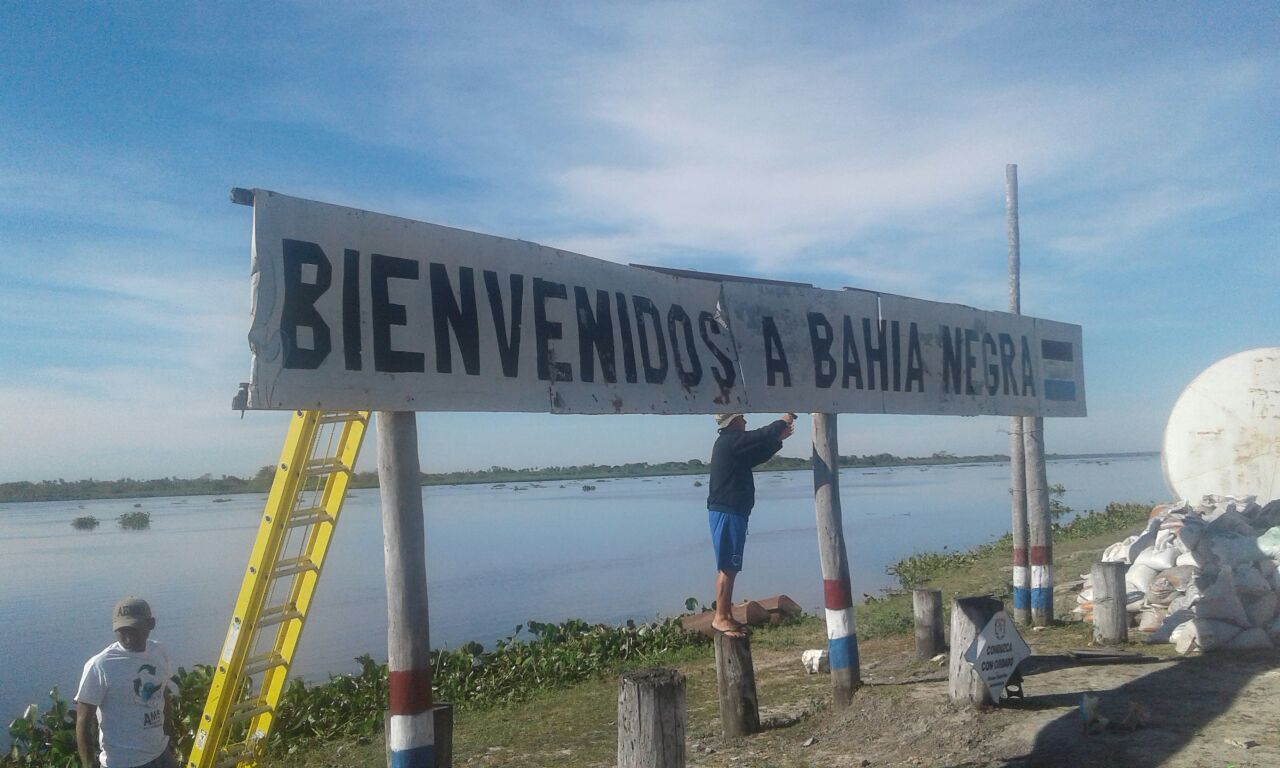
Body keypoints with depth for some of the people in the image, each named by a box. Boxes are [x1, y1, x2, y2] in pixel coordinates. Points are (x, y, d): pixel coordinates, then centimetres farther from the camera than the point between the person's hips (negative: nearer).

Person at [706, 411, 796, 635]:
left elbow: (758, 456, 26)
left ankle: (726, 615, 17)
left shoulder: (729, 443, 18)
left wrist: (779, 438, 22)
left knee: (728, 567, 12)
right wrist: (784, 421, 0)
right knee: (728, 568, -9)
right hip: (727, 513, -10)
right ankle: (720, 617, -6)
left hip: (729, 512, 10)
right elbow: (762, 435, -17)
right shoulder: (731, 441, -13)